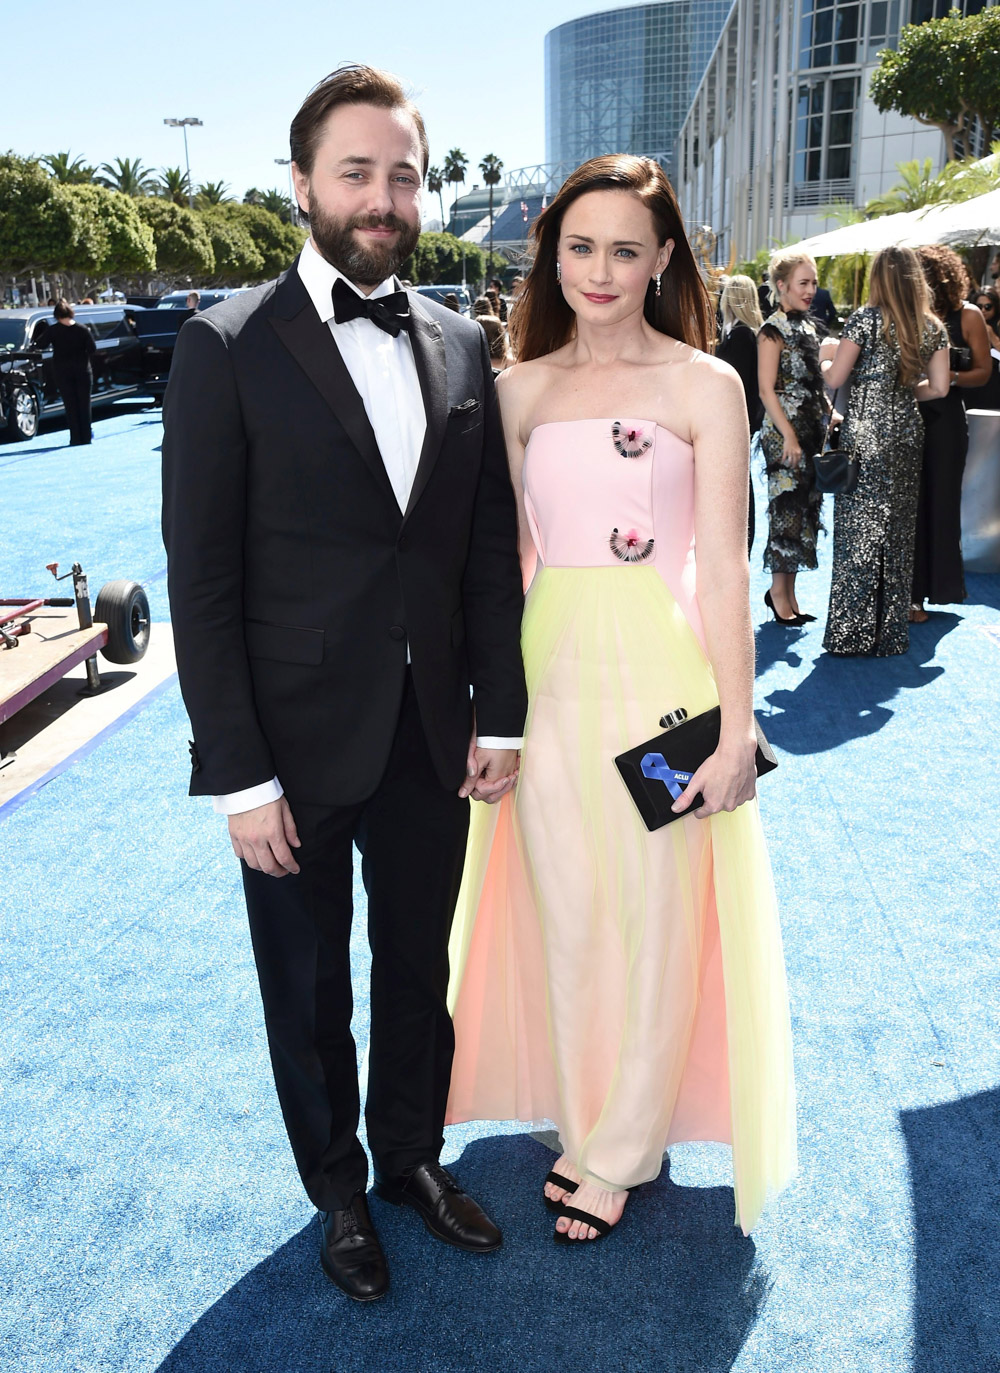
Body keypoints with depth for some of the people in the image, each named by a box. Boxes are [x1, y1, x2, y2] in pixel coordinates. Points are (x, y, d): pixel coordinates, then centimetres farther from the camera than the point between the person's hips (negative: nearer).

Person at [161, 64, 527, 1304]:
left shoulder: (459, 348, 4)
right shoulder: (228, 347, -9)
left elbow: (490, 550, 6)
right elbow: (201, 580, -11)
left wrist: (499, 715, 2)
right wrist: (237, 775, -13)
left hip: (431, 742, 4)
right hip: (298, 753, -3)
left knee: (419, 976, 20)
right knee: (310, 999, 16)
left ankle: (412, 1158, 45)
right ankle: (338, 1193, 41)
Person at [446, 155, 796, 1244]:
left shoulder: (704, 387, -3)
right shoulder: (522, 389, 8)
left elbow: (722, 568, -7)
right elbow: (508, 553, 9)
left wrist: (736, 726, -10)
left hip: (658, 675, -3)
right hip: (548, 675, 4)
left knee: (655, 919, 7)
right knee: (564, 914, 13)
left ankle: (620, 1151, 28)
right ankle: (582, 1119, 34)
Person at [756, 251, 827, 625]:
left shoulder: (808, 327, 14)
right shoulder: (773, 331, -9)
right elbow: (767, 389, -14)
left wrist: (830, 414, 10)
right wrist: (790, 436, -19)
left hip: (812, 429, 8)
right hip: (784, 432, -8)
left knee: (807, 508, 8)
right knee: (787, 508, -5)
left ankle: (787, 591, 16)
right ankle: (779, 594, 5)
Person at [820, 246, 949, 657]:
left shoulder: (866, 319, -7)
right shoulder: (933, 327, 6)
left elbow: (835, 378, -7)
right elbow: (938, 387, 6)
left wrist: (826, 362, 15)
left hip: (864, 436, -4)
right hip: (907, 434, 5)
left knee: (858, 531, 0)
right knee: (898, 532, 10)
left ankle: (852, 634, 2)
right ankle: (891, 633, 16)